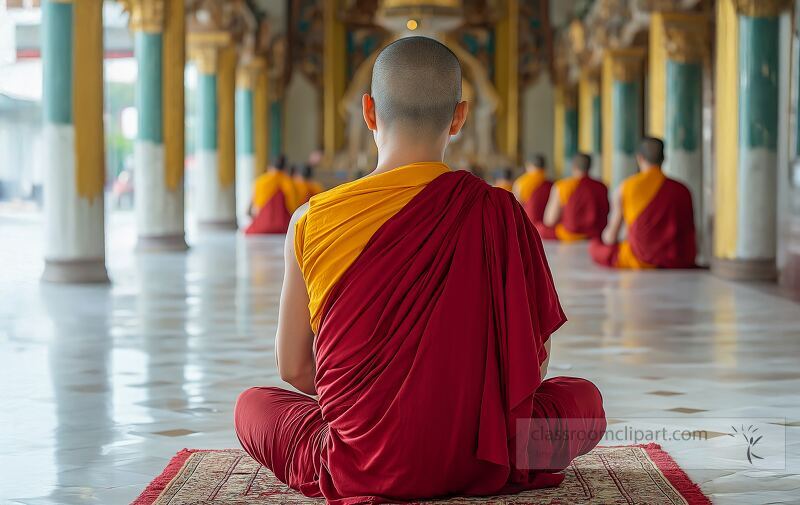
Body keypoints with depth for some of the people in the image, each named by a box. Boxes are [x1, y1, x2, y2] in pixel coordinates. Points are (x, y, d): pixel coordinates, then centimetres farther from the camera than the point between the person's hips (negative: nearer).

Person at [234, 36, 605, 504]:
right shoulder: (499, 213, -10)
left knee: (253, 404, 30)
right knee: (583, 397, 28)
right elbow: (535, 363, -1)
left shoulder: (312, 221, -8)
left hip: (356, 467, 0)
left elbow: (294, 367, 1)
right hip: (481, 466, 0)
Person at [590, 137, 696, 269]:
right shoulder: (681, 190, 0)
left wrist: (608, 238, 28)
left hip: (639, 261, -3)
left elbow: (611, 236, 3)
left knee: (595, 247, 19)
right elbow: (690, 233, 7)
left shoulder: (624, 188, -3)